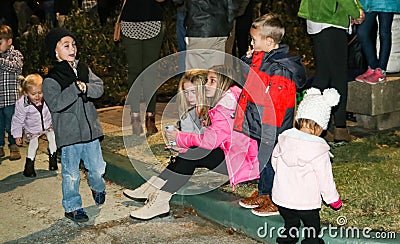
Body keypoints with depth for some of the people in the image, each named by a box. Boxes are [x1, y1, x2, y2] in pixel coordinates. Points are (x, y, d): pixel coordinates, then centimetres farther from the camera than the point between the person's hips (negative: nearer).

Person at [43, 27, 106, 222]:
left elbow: (99, 88, 0)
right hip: (69, 135, -5)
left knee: (97, 167, 16)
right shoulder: (51, 79, -10)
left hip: (90, 130, 5)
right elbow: (55, 104, -21)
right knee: (71, 174, 4)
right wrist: (75, 89, -25)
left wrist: (86, 88, -19)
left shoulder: (83, 69, 7)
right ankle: (72, 207, 20)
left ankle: (97, 187, 46)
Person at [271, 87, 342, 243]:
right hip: (306, 203, -5)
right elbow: (325, 178, -14)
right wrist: (334, 199, 2)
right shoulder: (318, 149, -21)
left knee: (290, 228, 23)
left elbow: (275, 162, 9)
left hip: (281, 198, 5)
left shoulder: (284, 139, -6)